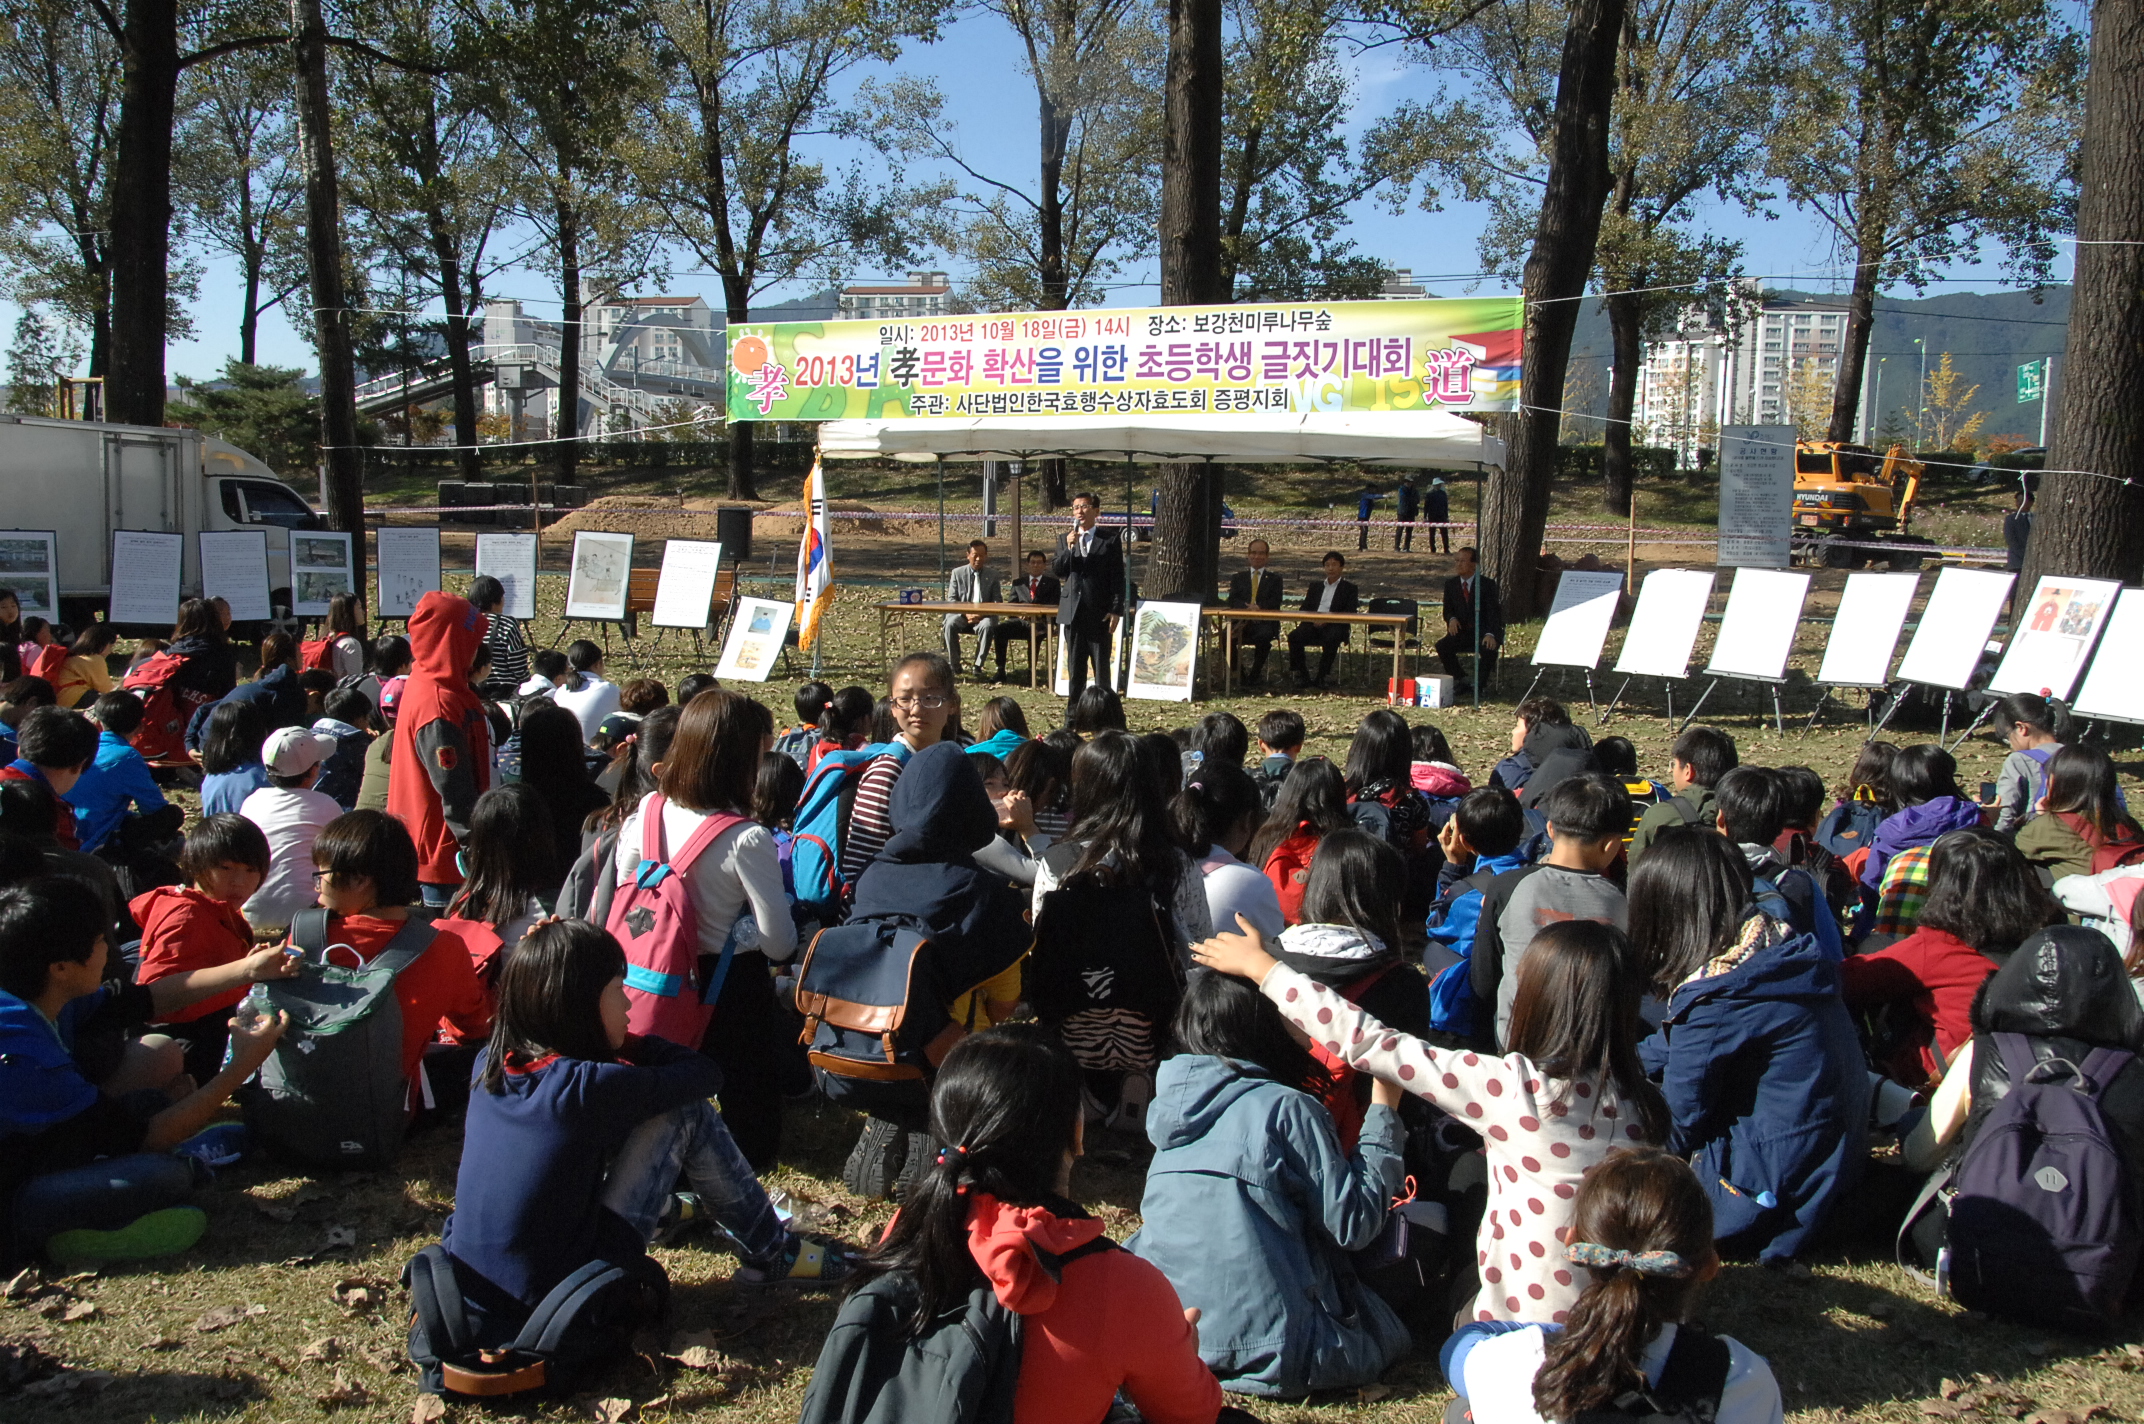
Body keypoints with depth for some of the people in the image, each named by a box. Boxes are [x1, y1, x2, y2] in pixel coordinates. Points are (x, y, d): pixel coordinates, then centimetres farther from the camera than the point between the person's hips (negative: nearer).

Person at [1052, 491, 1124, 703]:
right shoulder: (1066, 539, 11)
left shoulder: (1110, 539, 0)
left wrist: (1116, 610, -10)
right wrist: (1069, 548, -14)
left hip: (1099, 612, -3)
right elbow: (1056, 570, 2)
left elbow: (1118, 577, -3)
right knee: (1075, 663, 9)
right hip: (1073, 611, 3)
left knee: (1101, 662, 1)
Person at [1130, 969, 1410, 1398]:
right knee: (1388, 1327, 20)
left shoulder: (1170, 1104, 2)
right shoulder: (1287, 1108, -15)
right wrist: (1384, 1111, -4)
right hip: (1271, 1356, -4)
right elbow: (1353, 1225, -11)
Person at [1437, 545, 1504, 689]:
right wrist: (1451, 619, -13)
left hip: (1483, 633, -3)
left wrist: (1490, 634, -27)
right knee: (1442, 645, -25)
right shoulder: (1450, 584, 8)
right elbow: (1447, 609, 14)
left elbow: (1493, 612, -9)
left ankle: (1479, 683, -10)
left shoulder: (1488, 584, -3)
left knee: (1489, 648, -34)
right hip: (1461, 632, 3)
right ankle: (1458, 680, -8)